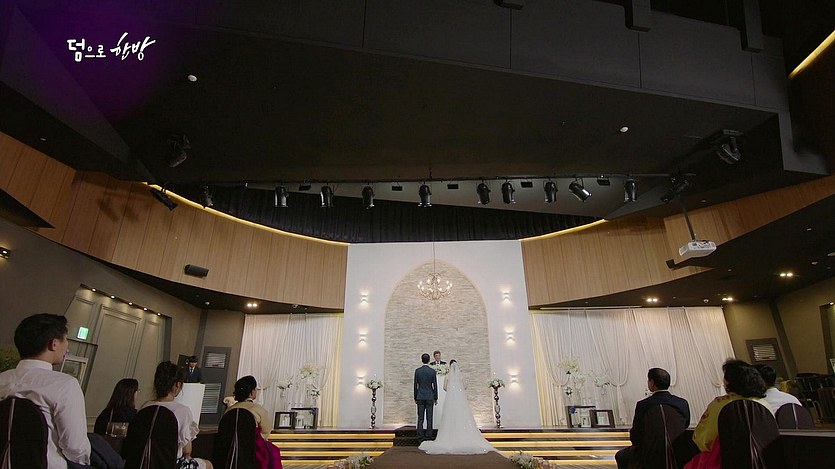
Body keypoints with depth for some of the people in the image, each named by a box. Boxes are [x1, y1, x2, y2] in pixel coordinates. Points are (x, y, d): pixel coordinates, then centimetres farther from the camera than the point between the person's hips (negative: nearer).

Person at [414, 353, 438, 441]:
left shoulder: (417, 371, -2)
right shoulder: (432, 371, -5)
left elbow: (415, 385, 2)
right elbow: (435, 385, -2)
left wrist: (415, 398, 10)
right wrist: (435, 398, 7)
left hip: (420, 397, 1)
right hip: (430, 397, -1)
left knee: (420, 418, 4)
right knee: (429, 418, 5)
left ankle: (420, 436, 5)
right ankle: (428, 435, 6)